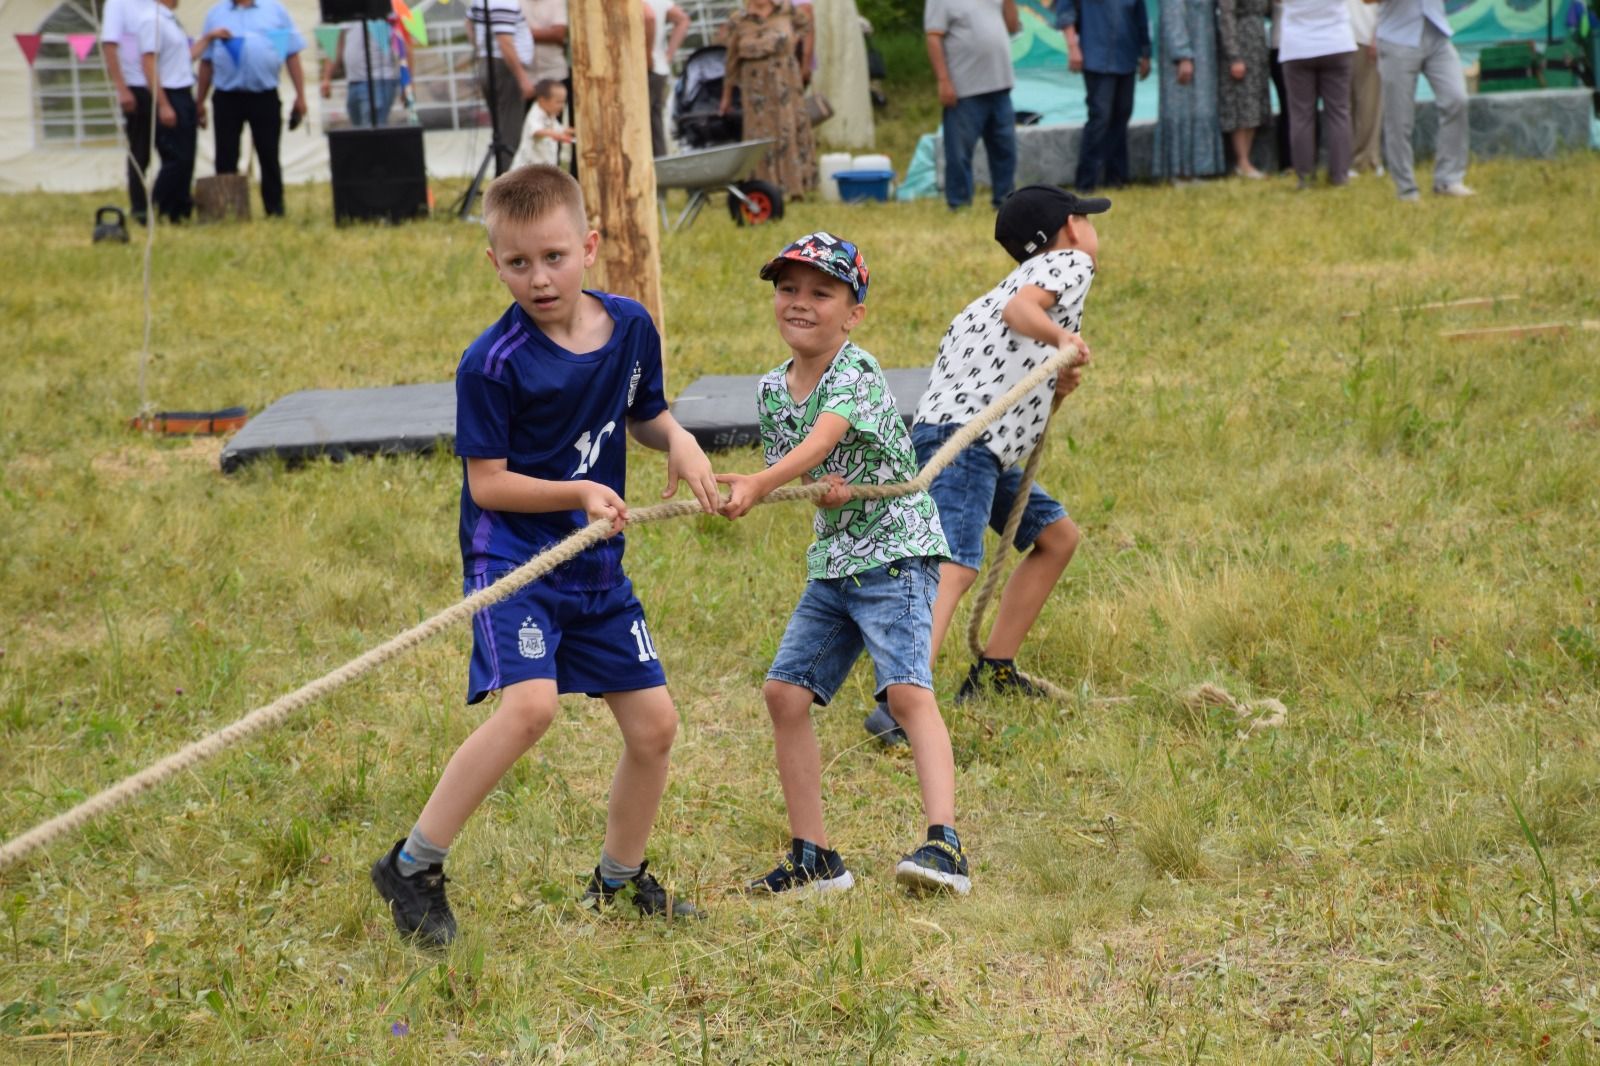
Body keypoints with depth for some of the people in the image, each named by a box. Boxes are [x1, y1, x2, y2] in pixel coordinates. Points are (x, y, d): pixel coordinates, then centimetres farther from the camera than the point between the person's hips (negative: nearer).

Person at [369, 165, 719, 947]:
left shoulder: (630, 327, 2)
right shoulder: (494, 363, -16)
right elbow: (488, 481, -12)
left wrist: (677, 440, -3)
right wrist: (577, 493, -24)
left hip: (597, 565, 6)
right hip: (511, 556, -6)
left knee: (654, 724, 7)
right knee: (530, 705, -27)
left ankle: (620, 878, 30)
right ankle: (412, 867, -14)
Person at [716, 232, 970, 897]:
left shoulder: (857, 373, -15)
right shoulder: (773, 391, 7)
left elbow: (820, 442, -32)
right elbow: (791, 475, 11)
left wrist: (758, 486, -47)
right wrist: (819, 489, -13)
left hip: (895, 551, -8)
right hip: (831, 562, 8)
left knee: (908, 689, -22)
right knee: (785, 692, 2)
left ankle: (945, 844, -29)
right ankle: (814, 859, 10)